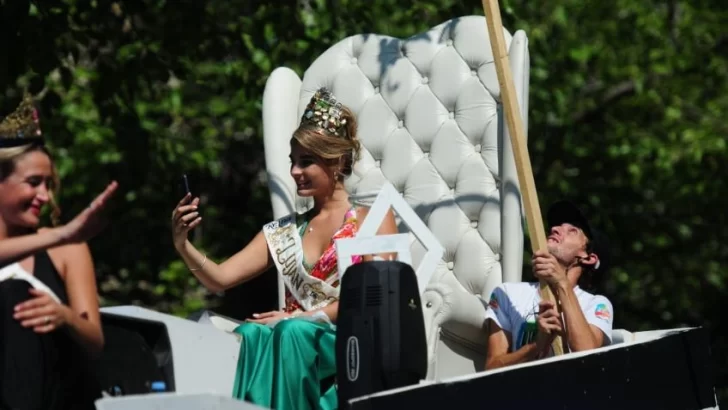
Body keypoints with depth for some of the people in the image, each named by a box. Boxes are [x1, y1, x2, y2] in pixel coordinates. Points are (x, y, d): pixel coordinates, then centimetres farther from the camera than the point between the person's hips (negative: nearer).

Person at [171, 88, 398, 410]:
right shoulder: (282, 232, 19)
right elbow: (219, 279, 11)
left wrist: (301, 316, -13)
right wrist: (183, 245, -9)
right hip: (293, 343, 3)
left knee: (293, 332, -37)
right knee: (251, 334, -33)